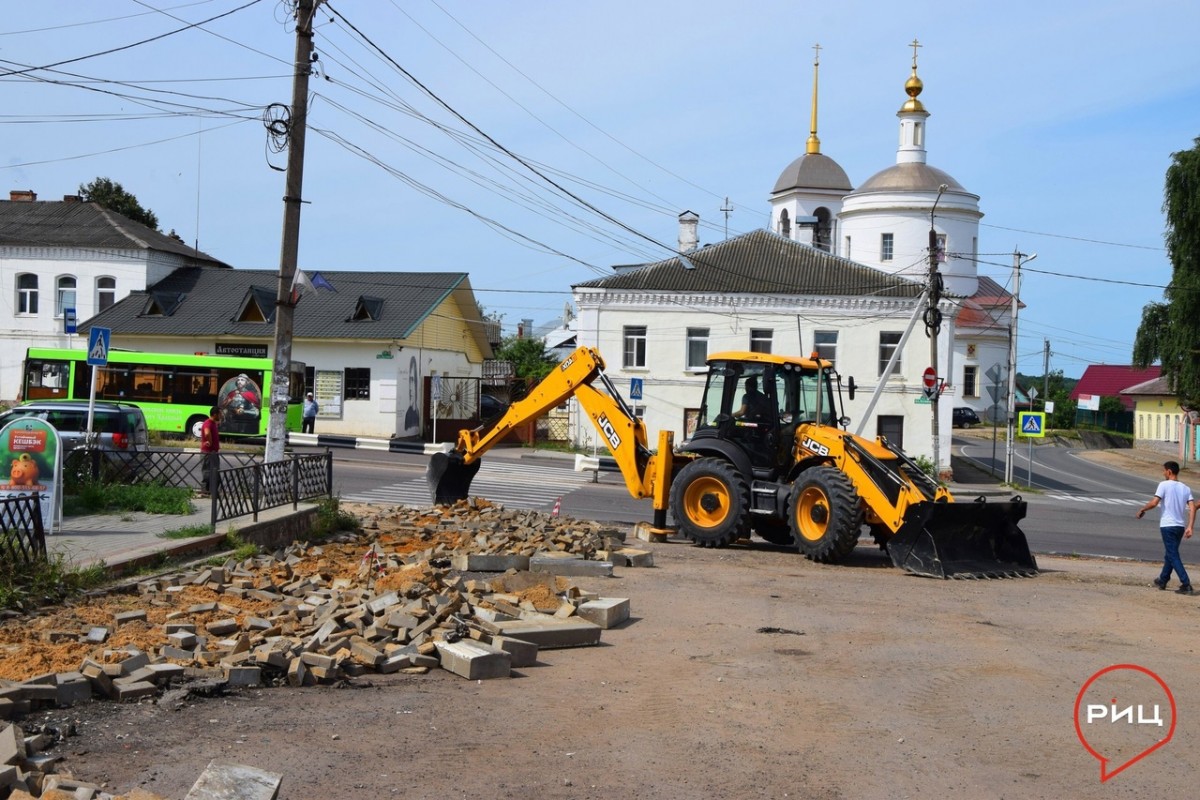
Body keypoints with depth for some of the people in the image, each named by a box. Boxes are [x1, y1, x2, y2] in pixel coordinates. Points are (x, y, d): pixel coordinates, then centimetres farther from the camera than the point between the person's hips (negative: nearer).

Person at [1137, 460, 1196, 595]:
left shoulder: (1164, 485, -8)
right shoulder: (1185, 488, 10)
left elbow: (1154, 502, -17)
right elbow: (1192, 507, -1)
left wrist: (1142, 509, 0)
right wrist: (1189, 527, -4)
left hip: (1168, 525, -7)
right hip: (1181, 526, 7)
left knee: (1173, 555, -5)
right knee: (1170, 553, 20)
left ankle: (1186, 584, -14)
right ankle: (1162, 580, 32)